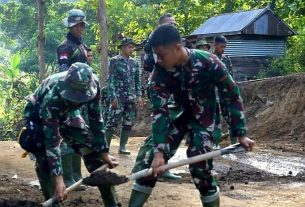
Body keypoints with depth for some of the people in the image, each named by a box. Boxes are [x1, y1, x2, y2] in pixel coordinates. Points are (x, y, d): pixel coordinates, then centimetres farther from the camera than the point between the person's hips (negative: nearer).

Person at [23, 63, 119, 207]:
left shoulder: (92, 84, -31)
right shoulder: (52, 97, -43)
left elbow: (95, 119, -16)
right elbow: (52, 141, -39)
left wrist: (104, 152, -12)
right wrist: (58, 178, -40)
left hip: (66, 112, 4)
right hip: (38, 116, -4)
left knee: (93, 149, -3)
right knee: (44, 161, -20)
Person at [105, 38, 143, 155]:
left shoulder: (134, 62, 12)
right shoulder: (114, 61, -3)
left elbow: (137, 80, 15)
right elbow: (111, 80, -7)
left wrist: (139, 96, 7)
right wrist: (113, 97, -14)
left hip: (131, 98, 5)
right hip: (118, 97, -5)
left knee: (128, 123, 6)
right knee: (112, 123, -8)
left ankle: (122, 147, 15)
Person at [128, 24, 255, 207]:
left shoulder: (208, 62, -26)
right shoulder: (159, 73, -19)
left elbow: (232, 95, -16)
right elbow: (159, 111, -22)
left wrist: (241, 133, -15)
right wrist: (159, 151, -30)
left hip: (204, 119, -3)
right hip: (178, 115, 3)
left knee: (200, 168, -16)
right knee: (150, 158, -9)